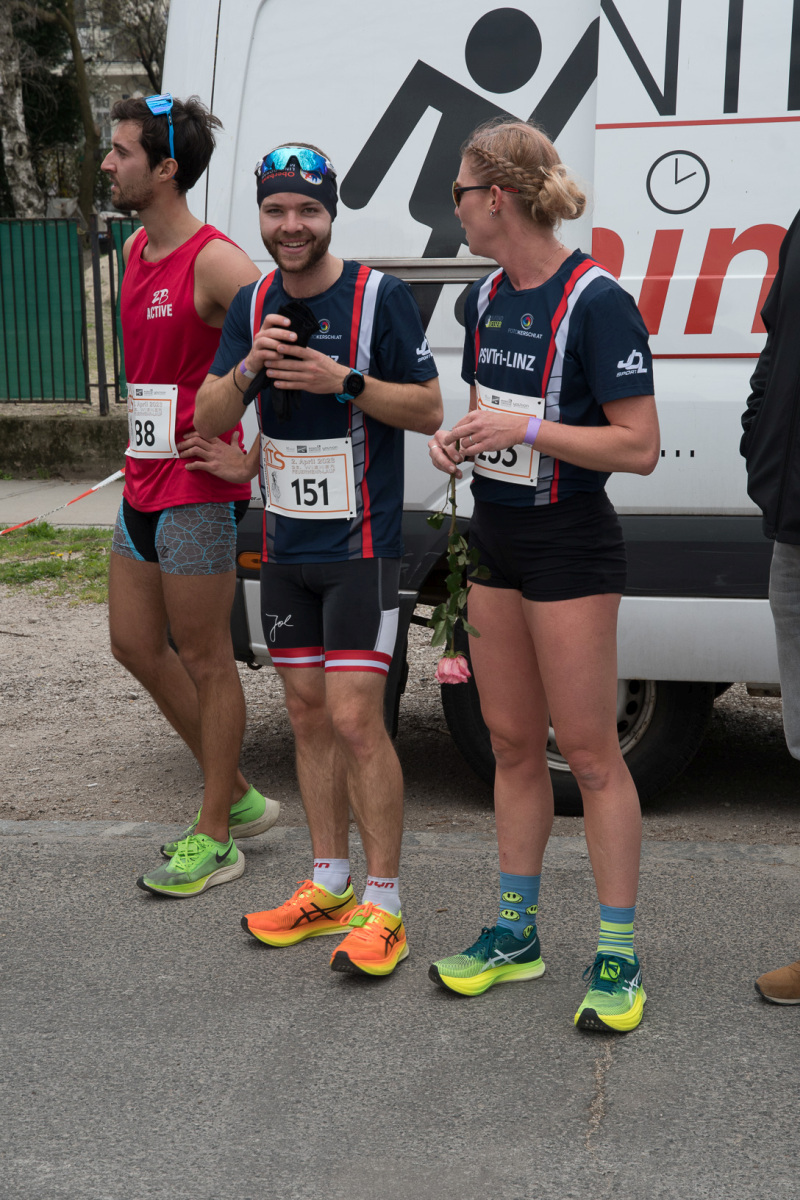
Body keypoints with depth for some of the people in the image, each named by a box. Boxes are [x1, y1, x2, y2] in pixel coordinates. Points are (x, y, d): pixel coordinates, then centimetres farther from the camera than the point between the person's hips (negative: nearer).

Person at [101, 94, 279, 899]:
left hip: (198, 490, -10)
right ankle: (238, 797, 28)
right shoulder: (135, 251, 12)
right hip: (144, 482, 10)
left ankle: (215, 839, 14)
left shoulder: (213, 261, -16)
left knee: (206, 661, 0)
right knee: (135, 643, 15)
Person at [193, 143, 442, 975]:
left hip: (360, 547, -6)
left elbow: (429, 410, -7)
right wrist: (249, 369, -14)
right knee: (308, 714, 12)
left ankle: (383, 906, 2)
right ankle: (328, 886, 24)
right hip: (285, 547, 6)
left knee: (355, 719, -9)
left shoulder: (379, 297, -7)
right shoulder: (253, 305, 9)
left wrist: (344, 380, -20)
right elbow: (207, 421, 6)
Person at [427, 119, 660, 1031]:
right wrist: (455, 438, 0)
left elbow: (640, 446, -19)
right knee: (512, 744, 13)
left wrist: (525, 428, -24)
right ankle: (515, 935, 25)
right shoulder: (487, 297, 9)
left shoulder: (596, 303, -16)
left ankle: (618, 957, 11)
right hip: (495, 544, 8)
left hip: (571, 551, -8)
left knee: (589, 753, -1)